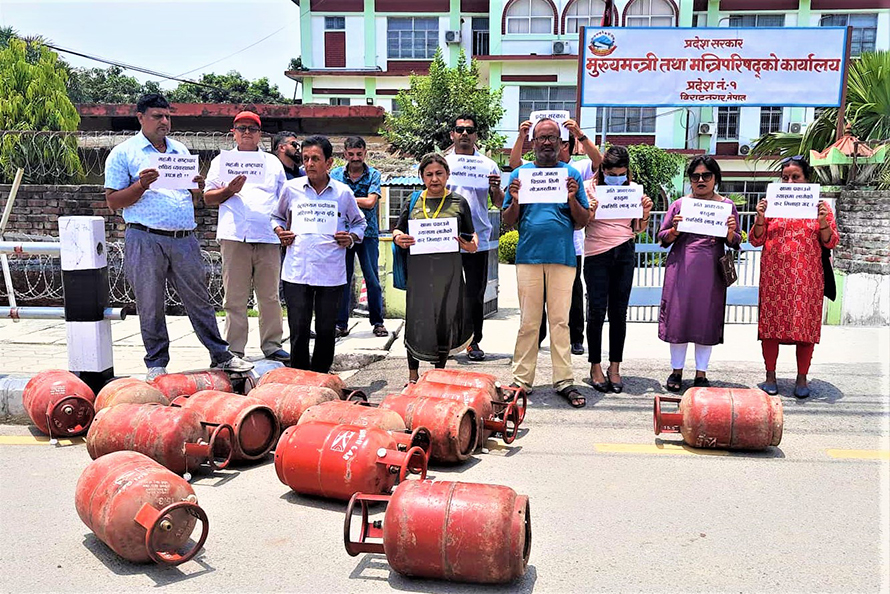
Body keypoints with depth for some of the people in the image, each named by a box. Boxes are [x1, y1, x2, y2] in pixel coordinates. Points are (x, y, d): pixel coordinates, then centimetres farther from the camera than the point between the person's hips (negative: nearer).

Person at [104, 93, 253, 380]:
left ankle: (221, 355, 15)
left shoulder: (180, 150, 18)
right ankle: (156, 364, 18)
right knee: (150, 306, 5)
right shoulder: (123, 153, 4)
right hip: (145, 240, -3)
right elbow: (113, 201, 0)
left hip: (185, 238, 3)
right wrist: (141, 186, -15)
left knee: (199, 299, 7)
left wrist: (198, 189, 1)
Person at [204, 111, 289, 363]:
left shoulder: (273, 162, 20)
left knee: (270, 296, 2)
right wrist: (229, 190, -6)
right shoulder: (222, 160, 16)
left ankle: (272, 345, 10)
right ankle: (234, 349, 6)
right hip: (234, 236, -1)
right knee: (235, 297, -1)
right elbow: (207, 198, 12)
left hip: (268, 237, 1)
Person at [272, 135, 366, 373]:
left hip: (331, 273, 0)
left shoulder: (343, 192, 5)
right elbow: (277, 217, 24)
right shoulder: (291, 188, 7)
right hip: (296, 271, 0)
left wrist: (352, 238, 0)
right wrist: (280, 232, 3)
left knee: (326, 331, 5)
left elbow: (359, 222, 20)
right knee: (298, 331, 0)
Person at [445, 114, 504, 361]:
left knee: (475, 294, 3)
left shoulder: (488, 165, 8)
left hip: (478, 239, 0)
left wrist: (495, 188, -12)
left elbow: (500, 204, 8)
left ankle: (474, 341, 15)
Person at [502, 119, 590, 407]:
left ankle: (564, 381, 8)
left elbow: (582, 222, 7)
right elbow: (508, 221, 9)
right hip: (528, 256, 0)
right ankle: (522, 380, 10)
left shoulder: (571, 174, 9)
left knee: (561, 320, 2)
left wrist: (573, 199, -10)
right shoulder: (520, 173, 9)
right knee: (528, 321, 2)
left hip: (562, 256, 0)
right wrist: (515, 201, -10)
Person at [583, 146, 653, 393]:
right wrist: (589, 212, -18)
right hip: (596, 254, -3)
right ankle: (595, 366, 10)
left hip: (624, 253, 3)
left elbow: (638, 229, 14)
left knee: (619, 311, 5)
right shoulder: (589, 187, 0)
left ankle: (615, 367, 14)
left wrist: (645, 213, -4)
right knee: (597, 310, -3)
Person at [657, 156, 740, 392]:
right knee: (678, 316, 1)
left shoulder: (726, 205, 9)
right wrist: (675, 230, -12)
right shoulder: (680, 204, 7)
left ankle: (701, 373, 15)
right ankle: (676, 371, 15)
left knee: (707, 319, 3)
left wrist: (730, 232, -11)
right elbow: (663, 238, 8)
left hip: (711, 271, 0)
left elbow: (734, 243, 10)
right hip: (682, 269, 0)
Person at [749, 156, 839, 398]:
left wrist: (823, 221, -13)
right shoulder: (772, 203, 6)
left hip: (807, 277, 0)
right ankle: (770, 376, 13)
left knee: (806, 324, 1)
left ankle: (802, 378, 14)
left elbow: (830, 242, 4)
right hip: (774, 275, 0)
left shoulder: (819, 205, 7)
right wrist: (760, 218, -11)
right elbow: (756, 240, 6)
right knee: (771, 323, 1)